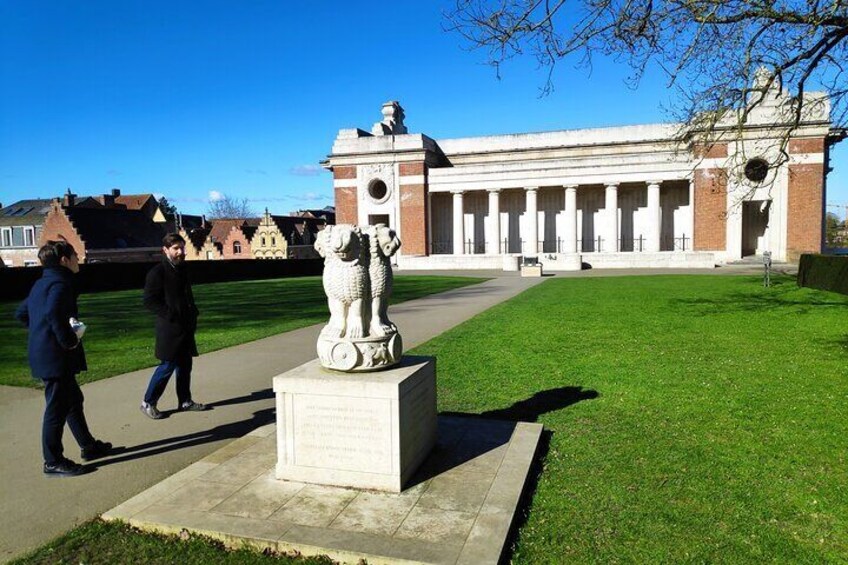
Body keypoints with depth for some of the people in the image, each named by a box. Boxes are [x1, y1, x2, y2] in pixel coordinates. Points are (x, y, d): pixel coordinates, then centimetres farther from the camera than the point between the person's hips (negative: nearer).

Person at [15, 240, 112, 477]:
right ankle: (53, 462, 11)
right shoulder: (60, 283, -16)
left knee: (73, 399, 19)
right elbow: (53, 314, -33)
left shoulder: (42, 283, 15)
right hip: (56, 357, -10)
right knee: (57, 408, 0)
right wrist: (70, 340, -22)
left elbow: (21, 313, 22)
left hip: (44, 353, 10)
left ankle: (89, 446, 31)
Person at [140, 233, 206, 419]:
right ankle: (148, 403, 10)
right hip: (170, 328, -8)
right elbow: (149, 301, -15)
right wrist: (171, 316, -20)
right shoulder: (157, 272, -11)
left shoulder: (182, 270, 13)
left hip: (186, 327, 8)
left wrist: (193, 315, 11)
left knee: (185, 365, 12)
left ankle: (185, 401, 22)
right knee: (167, 366, -4)